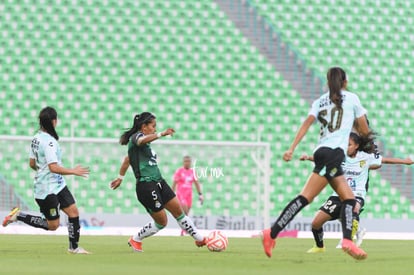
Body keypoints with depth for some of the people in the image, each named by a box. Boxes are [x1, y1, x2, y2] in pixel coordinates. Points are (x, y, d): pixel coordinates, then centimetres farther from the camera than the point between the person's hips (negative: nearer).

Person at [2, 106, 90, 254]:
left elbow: (32, 163, 15)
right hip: (48, 190, -9)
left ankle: (74, 247, 10)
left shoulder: (36, 138, 6)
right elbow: (54, 167, -28)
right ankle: (18, 216, 7)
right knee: (53, 225, 0)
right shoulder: (49, 142, -22)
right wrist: (73, 171, -19)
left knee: (73, 211, 5)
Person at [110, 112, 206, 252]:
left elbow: (127, 159, 29)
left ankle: (199, 239, 18)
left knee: (178, 211, 9)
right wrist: (162, 134, -49)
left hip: (159, 182, 9)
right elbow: (142, 140, -36)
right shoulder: (136, 136, -10)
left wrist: (120, 178, 37)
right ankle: (135, 240, 18)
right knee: (161, 222, -1)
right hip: (146, 186, -9)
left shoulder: (146, 143, 17)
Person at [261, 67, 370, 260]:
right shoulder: (351, 98, 8)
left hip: (323, 151, 6)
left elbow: (307, 123, 2)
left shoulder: (320, 101, 18)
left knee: (349, 198, 4)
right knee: (306, 197, -14)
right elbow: (365, 131, 11)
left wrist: (292, 148, -6)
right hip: (333, 153, -6)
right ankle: (271, 234, -23)